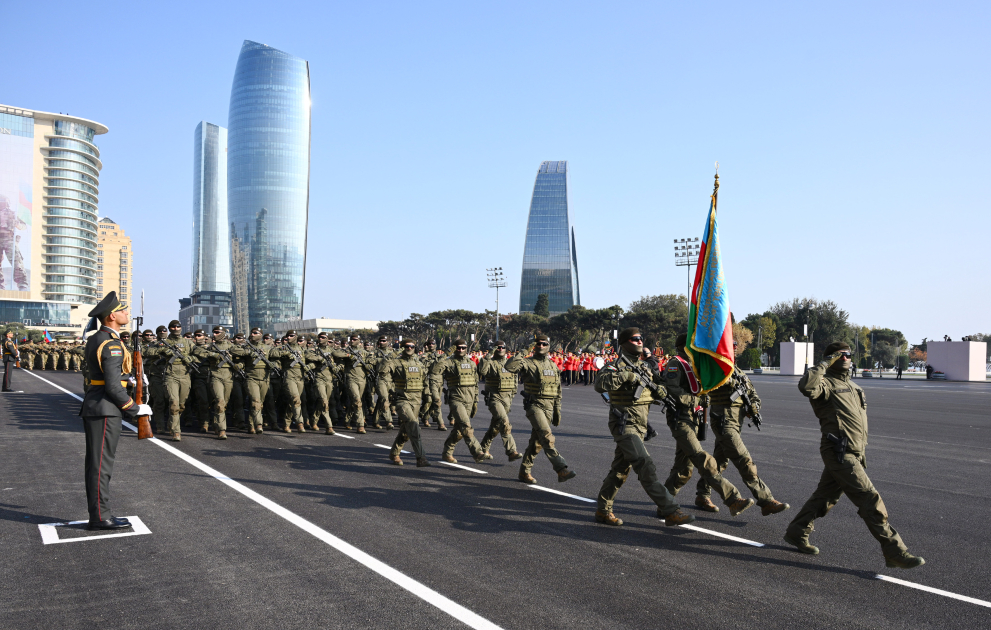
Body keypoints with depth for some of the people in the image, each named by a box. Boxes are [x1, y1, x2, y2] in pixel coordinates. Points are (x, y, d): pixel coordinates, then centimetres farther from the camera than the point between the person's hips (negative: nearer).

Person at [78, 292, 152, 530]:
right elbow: (113, 386, -20)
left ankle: (97, 514, 20)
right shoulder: (112, 344, -17)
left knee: (96, 463, 13)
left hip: (93, 407, 10)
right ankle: (100, 517, 2)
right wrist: (136, 408, -11)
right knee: (101, 464, -4)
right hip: (105, 409, -10)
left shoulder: (94, 339, 14)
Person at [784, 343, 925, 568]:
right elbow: (806, 386, -34)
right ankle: (894, 552, -4)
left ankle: (796, 533, 28)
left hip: (854, 454, 9)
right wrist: (826, 363, -22)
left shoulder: (852, 387, 20)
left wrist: (862, 454, 26)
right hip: (839, 454, -9)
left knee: (825, 496, 16)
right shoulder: (826, 384, -9)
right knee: (870, 500, -9)